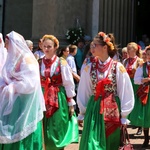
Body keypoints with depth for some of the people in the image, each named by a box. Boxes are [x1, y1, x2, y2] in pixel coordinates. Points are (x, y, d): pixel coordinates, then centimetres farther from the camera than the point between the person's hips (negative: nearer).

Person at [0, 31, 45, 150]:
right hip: (11, 101, 8)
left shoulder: (27, 59, -13)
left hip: (23, 102, -8)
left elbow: (28, 83, -20)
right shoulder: (13, 58, 13)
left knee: (22, 133, -1)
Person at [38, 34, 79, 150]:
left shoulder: (61, 63, -4)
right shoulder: (39, 63, 5)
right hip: (43, 99, 3)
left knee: (58, 131, 3)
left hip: (59, 99, -2)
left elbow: (69, 84, -3)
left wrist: (71, 103, -4)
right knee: (44, 132, 5)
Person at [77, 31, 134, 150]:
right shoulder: (89, 68, 1)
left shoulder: (118, 67, -6)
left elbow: (125, 92, -2)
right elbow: (83, 92, 9)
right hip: (93, 110, 1)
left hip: (112, 111, -1)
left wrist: (123, 116, -1)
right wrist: (82, 114, 11)